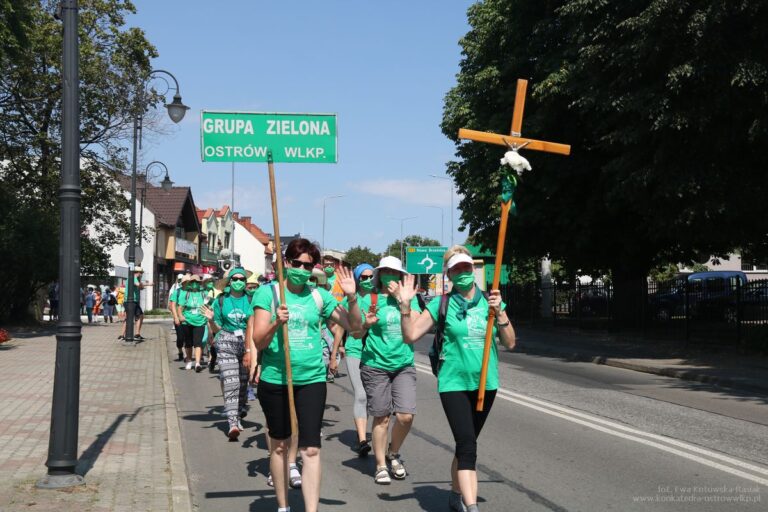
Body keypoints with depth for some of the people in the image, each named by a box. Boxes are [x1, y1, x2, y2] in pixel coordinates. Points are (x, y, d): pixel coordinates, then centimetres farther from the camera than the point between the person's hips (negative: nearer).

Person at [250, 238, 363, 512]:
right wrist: (276, 323, -27)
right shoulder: (268, 292, -3)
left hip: (312, 380, 1)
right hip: (274, 380, -1)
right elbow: (258, 341, -8)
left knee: (311, 449, -5)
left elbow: (355, 326, 8)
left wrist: (352, 298, -8)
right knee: (279, 445, 13)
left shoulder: (319, 296, 5)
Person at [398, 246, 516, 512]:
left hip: (485, 383, 3)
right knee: (467, 445, -15)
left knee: (466, 445, 16)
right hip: (454, 383, -3)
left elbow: (510, 343, 0)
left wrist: (499, 312, -13)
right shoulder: (442, 304, -2)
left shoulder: (490, 301, 4)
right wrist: (405, 305, -17)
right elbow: (410, 335, -5)